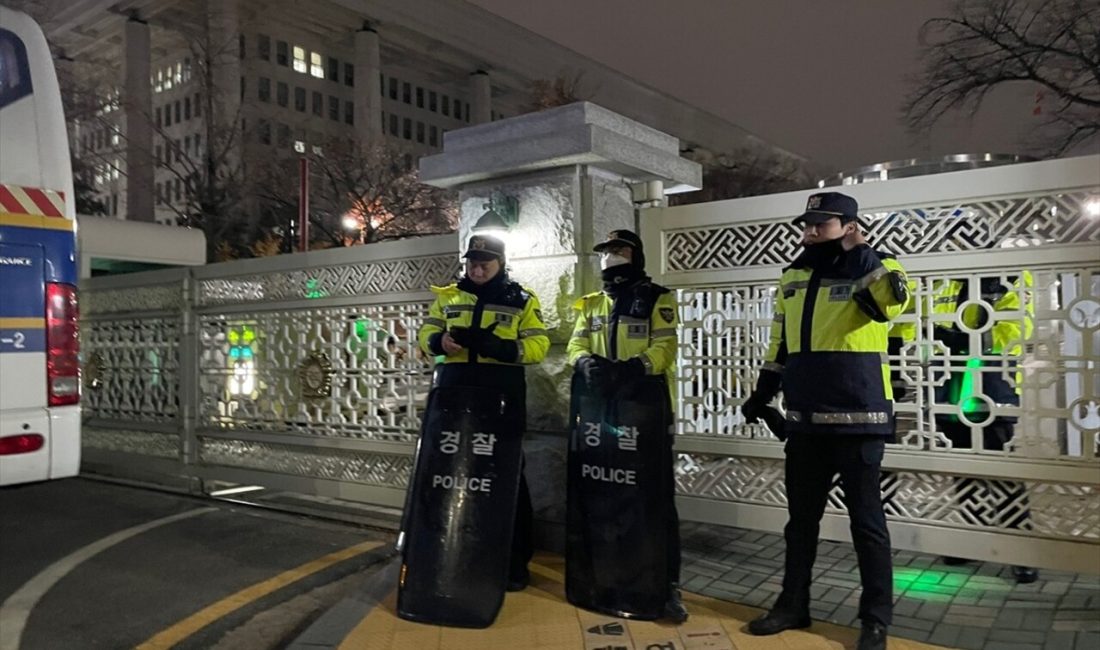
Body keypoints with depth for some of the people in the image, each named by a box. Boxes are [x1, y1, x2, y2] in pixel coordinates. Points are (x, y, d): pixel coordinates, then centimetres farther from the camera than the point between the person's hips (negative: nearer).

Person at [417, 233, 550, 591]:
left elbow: (538, 344, -3)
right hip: (455, 390, 3)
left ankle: (515, 559, 12)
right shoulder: (447, 297, 13)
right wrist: (439, 341, -12)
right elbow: (426, 334, 12)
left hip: (502, 393, -3)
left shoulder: (522, 300, 5)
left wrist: (501, 347, -21)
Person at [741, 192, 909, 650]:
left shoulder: (873, 269, -4)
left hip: (858, 419, -6)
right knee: (801, 517, 15)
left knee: (865, 519, 4)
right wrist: (762, 394, 18)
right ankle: (793, 604, 28)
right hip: (805, 421, 6)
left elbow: (894, 301, -29)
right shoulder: (793, 277, 12)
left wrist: (858, 251, -26)